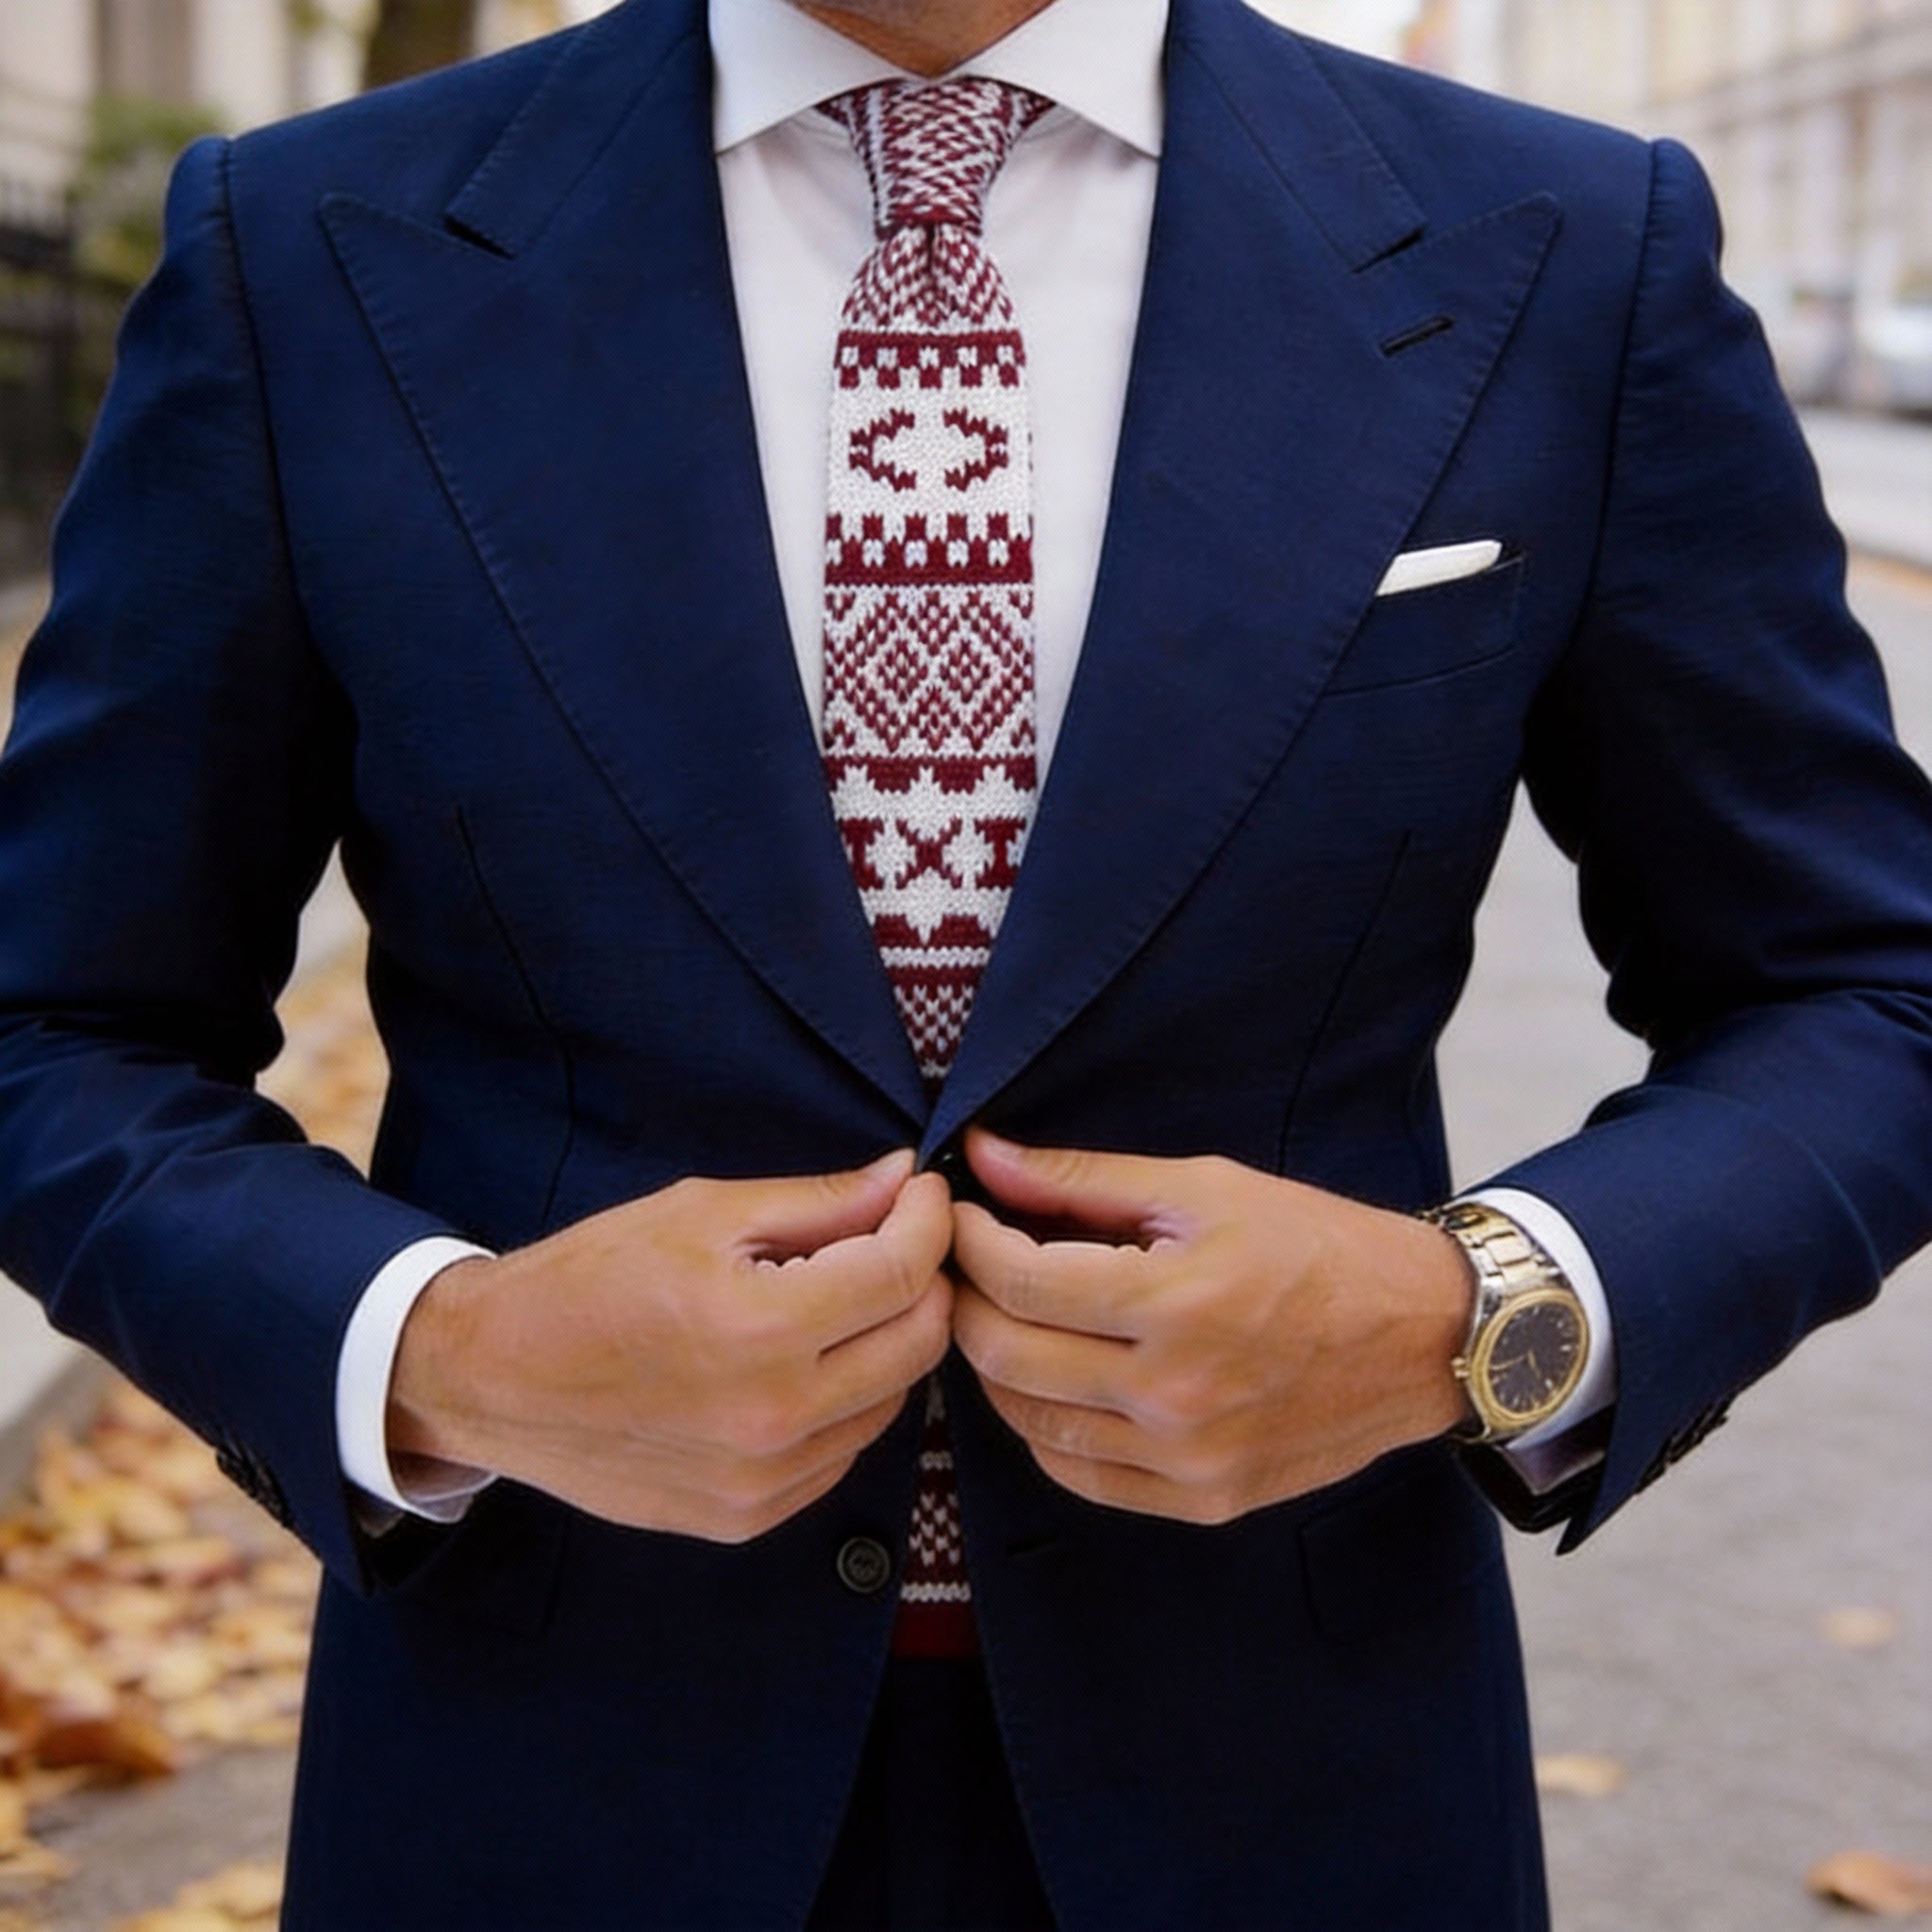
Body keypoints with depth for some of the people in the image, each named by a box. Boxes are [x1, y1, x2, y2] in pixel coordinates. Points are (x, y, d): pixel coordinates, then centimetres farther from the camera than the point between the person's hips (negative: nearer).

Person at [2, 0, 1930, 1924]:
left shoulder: (1576, 259, -7)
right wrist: (438, 1360, -19)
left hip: (1280, 1770, 1)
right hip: (557, 1765, 0)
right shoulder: (303, 256, -7)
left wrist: (1485, 1317, -17)